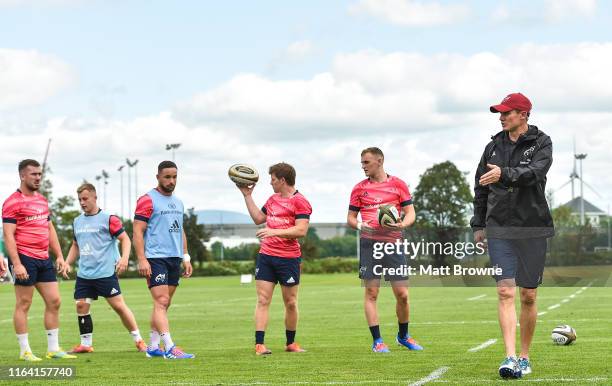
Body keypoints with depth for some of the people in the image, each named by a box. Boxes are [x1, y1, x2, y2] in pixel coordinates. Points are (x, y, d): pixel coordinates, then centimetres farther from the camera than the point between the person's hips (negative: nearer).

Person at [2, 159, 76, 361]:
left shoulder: (42, 200, 17)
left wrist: (59, 256, 15)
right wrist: (16, 264, -20)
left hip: (44, 259, 8)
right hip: (25, 259, -8)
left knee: (54, 301, 7)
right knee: (23, 304, -1)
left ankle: (53, 348, 14)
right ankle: (24, 351, 5)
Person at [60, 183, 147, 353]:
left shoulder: (108, 219, -6)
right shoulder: (77, 222, 14)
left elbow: (125, 239, -6)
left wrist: (124, 258, -21)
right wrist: (67, 263, 12)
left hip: (105, 273, -6)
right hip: (84, 274, 6)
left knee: (119, 306, -7)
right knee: (81, 306, 1)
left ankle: (139, 341, 2)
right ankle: (86, 344, 11)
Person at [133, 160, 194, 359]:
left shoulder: (178, 202, 17)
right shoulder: (147, 200, -6)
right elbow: (138, 232, -10)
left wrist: (185, 257, 18)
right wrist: (142, 260, -18)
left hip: (174, 259, 8)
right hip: (155, 259, -8)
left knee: (164, 304, 8)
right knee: (161, 301, -14)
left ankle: (153, 346, 13)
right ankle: (169, 348, -22)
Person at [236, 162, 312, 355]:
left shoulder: (300, 202, -8)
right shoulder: (273, 199, 16)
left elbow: (301, 230, -18)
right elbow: (258, 218, 27)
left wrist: (274, 231, -23)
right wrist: (247, 195, 25)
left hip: (289, 258, -6)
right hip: (265, 255, 6)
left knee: (290, 303, 6)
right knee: (262, 300, -3)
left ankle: (290, 343, 21)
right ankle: (259, 344, -6)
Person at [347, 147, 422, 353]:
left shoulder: (398, 184, 7)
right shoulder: (360, 188, 10)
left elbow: (410, 213, 7)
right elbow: (350, 217, 12)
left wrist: (402, 224, -15)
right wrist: (360, 225, -10)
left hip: (393, 243, 0)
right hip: (369, 244, 0)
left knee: (402, 294, -1)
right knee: (371, 292, -4)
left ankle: (403, 336, 21)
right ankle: (377, 341, 2)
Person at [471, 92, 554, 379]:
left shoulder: (541, 144, 0)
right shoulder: (494, 146, 10)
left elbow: (534, 172, -20)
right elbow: (480, 187, 17)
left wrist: (504, 174, -35)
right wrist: (479, 224, 13)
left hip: (533, 230, -2)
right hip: (499, 229, 2)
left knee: (528, 296, 5)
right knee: (505, 292, -11)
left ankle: (524, 357, 19)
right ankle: (510, 358, -17)